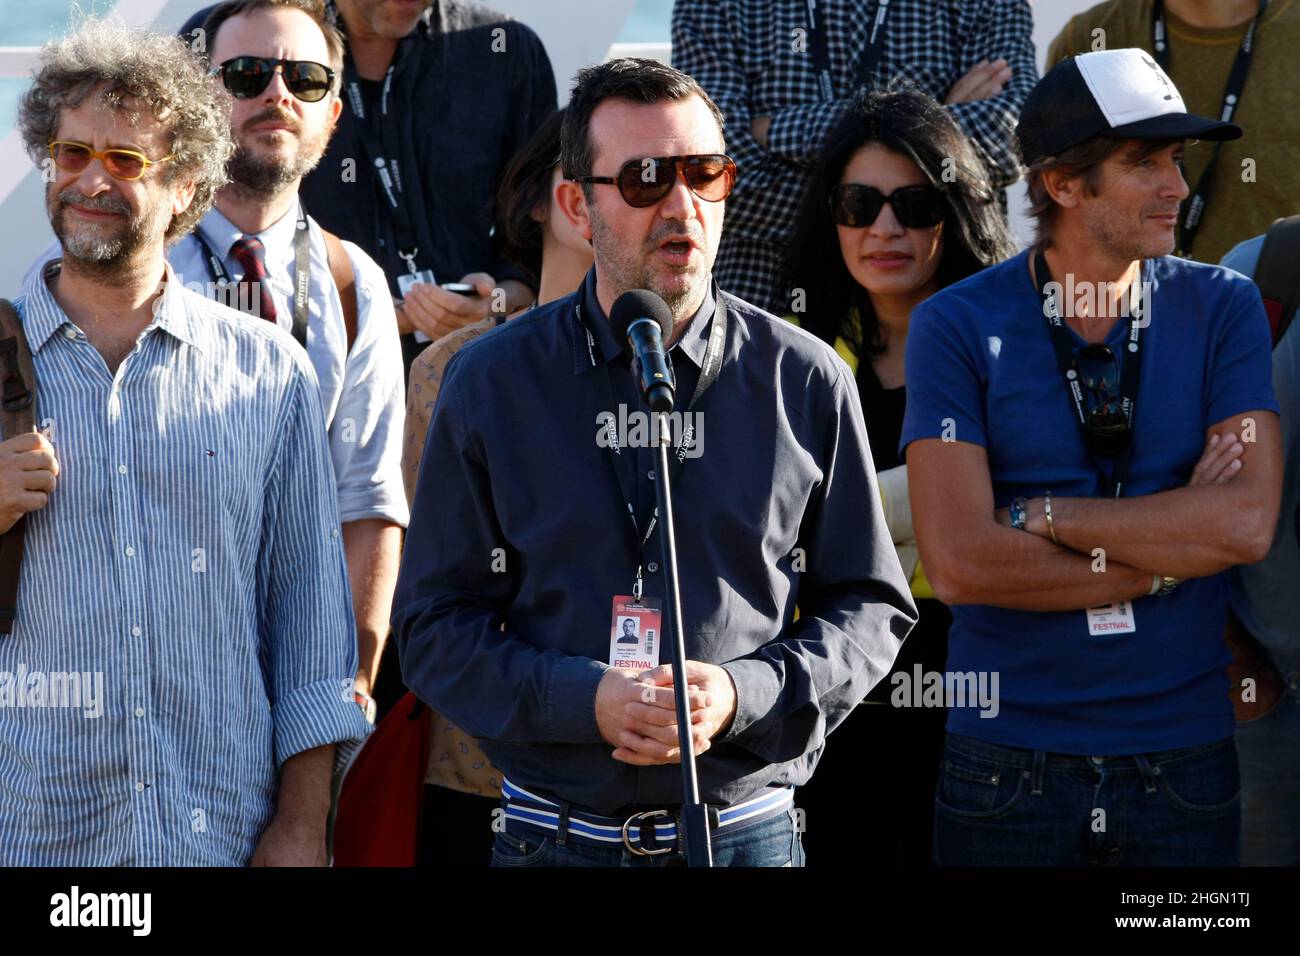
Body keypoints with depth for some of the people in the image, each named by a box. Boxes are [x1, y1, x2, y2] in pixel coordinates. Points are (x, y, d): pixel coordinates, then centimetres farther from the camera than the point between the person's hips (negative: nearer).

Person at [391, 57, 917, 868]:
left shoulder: (807, 381, 1)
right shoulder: (491, 383, 0)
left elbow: (870, 607, 5)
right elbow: (436, 625, 0)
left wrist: (744, 696, -13)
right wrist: (584, 701, -17)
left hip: (748, 832, 0)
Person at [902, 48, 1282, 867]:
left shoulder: (1222, 309, 3)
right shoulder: (958, 327, -3)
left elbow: (1248, 522, -10)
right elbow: (958, 562, -13)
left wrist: (1043, 516, -12)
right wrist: (1171, 550, -10)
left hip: (1184, 757, 2)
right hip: (1009, 759, -2)